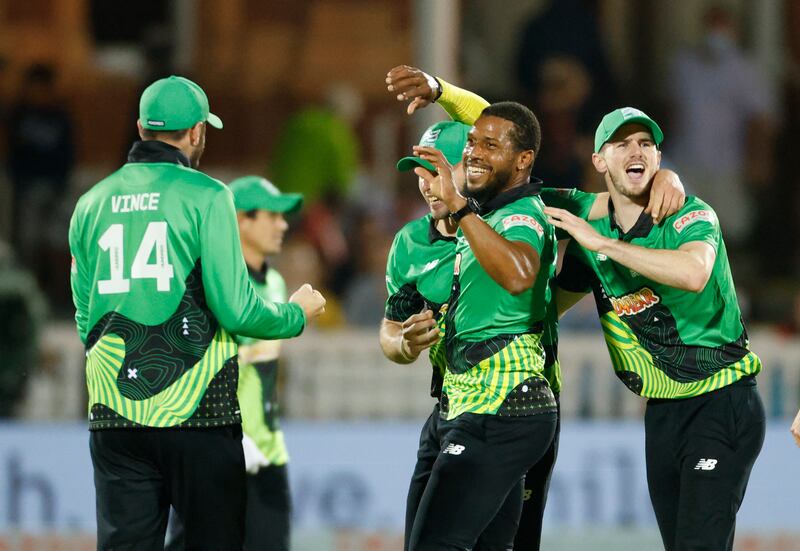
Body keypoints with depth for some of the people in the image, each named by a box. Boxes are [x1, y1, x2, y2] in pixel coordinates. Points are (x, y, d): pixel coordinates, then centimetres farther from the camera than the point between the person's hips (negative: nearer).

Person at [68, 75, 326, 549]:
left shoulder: (92, 204, 11)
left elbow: (85, 320, 13)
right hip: (195, 407, -4)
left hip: (114, 415, 4)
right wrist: (298, 314, 9)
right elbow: (236, 310, -9)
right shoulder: (205, 195, -5)